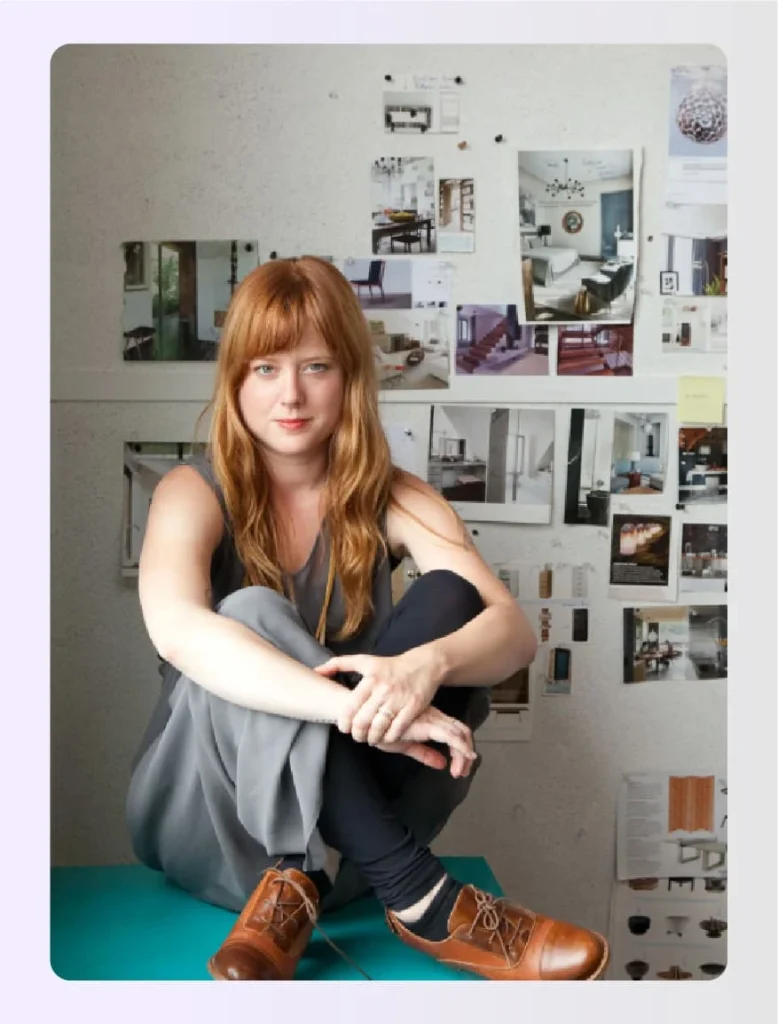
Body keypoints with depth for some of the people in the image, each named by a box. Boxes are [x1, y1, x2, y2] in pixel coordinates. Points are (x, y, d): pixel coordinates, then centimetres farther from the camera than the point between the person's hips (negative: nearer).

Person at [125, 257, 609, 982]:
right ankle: (419, 899, -31)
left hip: (348, 819, 2)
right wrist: (355, 705, -45)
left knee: (450, 596, -20)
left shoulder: (392, 500, -3)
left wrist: (425, 665, -40)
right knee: (252, 614, -30)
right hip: (207, 812, -2)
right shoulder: (194, 494, -10)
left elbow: (514, 630, -17)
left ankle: (302, 882, -25)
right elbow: (175, 628, -33)